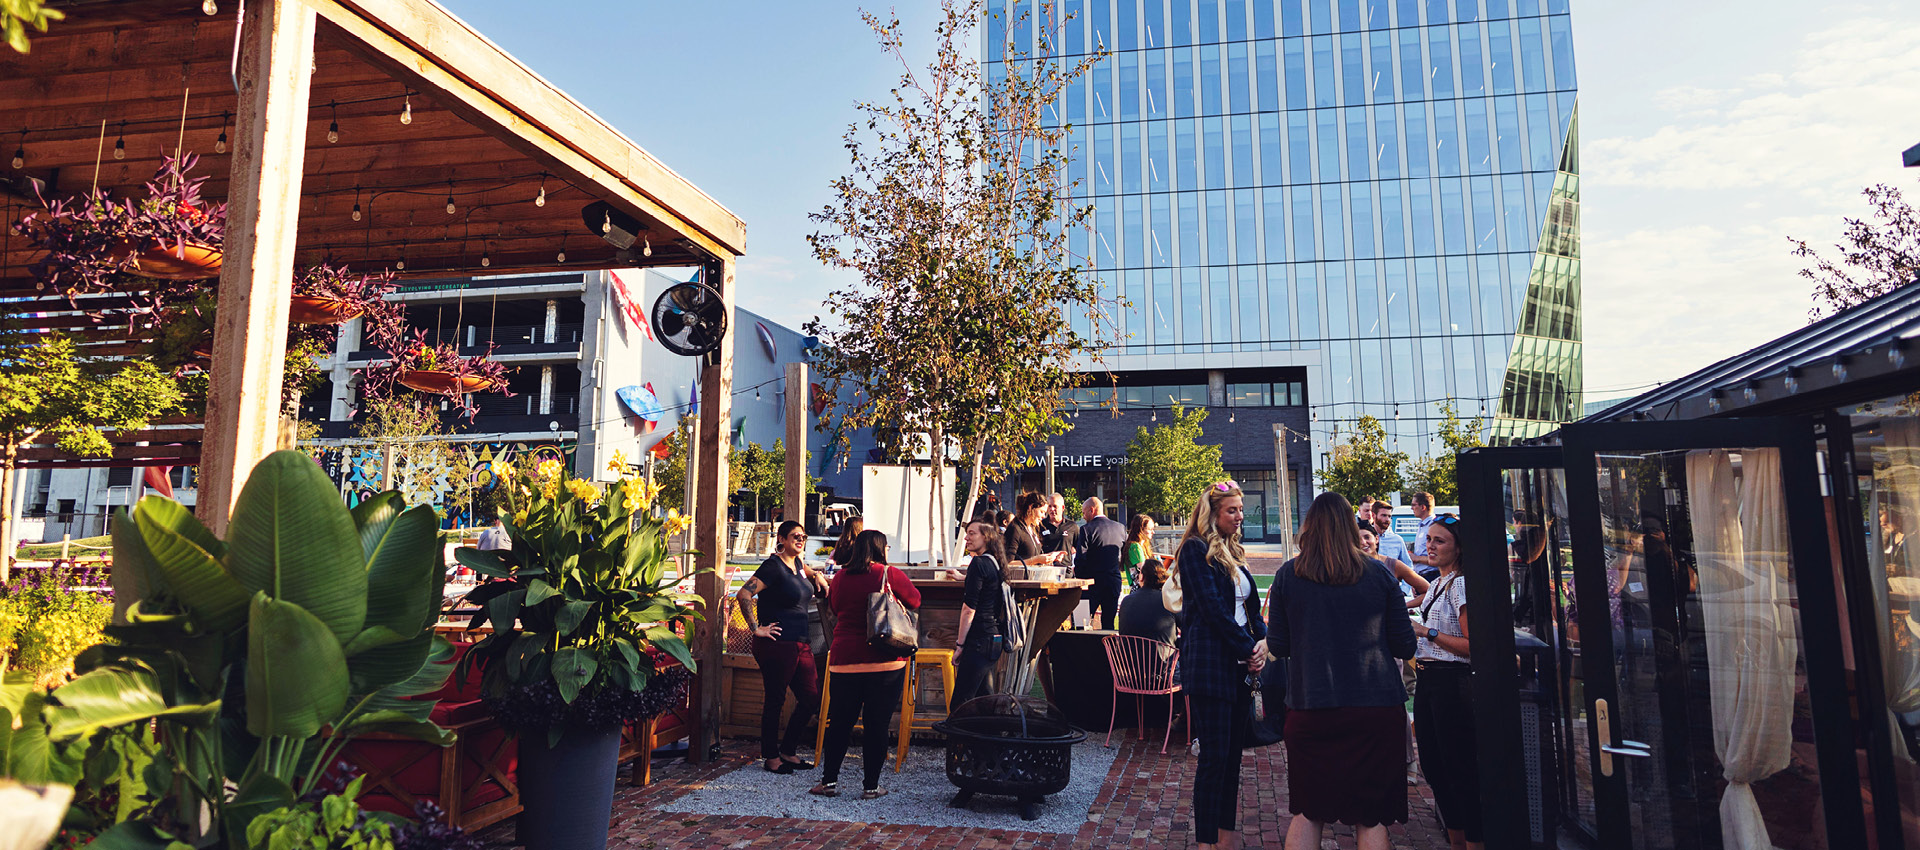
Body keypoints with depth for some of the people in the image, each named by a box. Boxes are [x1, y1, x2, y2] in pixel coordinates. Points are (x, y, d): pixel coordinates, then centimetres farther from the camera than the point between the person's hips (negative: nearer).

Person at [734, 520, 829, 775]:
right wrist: (756, 628, -18)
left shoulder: (797, 563, 13)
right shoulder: (773, 566, -13)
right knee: (775, 700, 2)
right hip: (777, 645, -9)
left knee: (811, 697, 9)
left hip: (801, 644, 9)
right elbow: (743, 594, -22)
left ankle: (788, 751, 23)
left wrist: (817, 576, 19)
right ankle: (771, 758, 16)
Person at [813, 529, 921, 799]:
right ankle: (871, 785, 10)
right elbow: (915, 600, 9)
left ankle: (829, 780, 16)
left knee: (840, 722, 12)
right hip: (884, 662, -3)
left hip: (844, 660, 3)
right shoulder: (890, 575, -6)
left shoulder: (840, 578, 5)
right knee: (877, 724, 5)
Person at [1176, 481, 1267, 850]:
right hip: (1210, 664, -8)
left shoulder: (1234, 553, 17)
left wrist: (1262, 642, -1)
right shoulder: (1195, 549, -8)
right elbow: (1212, 607, -16)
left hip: (1240, 666, 8)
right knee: (1215, 755, -5)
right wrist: (1247, 648, -12)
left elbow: (1251, 605, 17)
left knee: (1233, 752, 11)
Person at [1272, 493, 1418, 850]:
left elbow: (1278, 646, 3)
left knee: (1307, 814, 11)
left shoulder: (1287, 576, -1)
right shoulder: (1379, 574, -1)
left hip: (1310, 712, 0)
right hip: (1378, 709, 0)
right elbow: (1405, 647, 4)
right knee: (1371, 818, 9)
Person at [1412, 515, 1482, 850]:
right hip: (1427, 681, 10)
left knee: (1460, 768, -3)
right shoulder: (1435, 586, 15)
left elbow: (1472, 646, -18)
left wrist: (1427, 632, -18)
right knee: (1432, 766, 15)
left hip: (1451, 683, -10)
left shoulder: (1460, 585, -13)